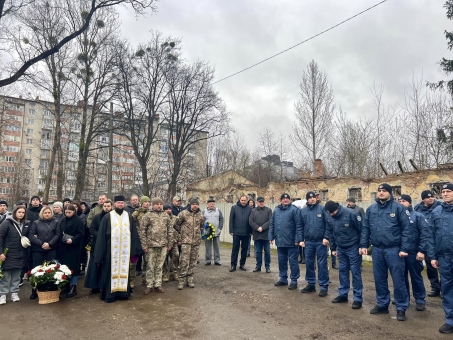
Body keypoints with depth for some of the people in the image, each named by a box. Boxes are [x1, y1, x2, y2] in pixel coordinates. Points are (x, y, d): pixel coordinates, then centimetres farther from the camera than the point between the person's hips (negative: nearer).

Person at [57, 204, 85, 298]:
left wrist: (72, 240, -22)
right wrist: (61, 238, 0)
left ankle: (73, 287, 7)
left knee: (73, 266, -1)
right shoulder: (62, 220, 10)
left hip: (74, 247, -5)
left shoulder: (79, 221, -7)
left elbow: (81, 234, -10)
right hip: (63, 247, 5)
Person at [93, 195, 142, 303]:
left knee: (124, 270, 10)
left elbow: (134, 234, 5)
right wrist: (99, 253, -6)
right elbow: (101, 235, -3)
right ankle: (109, 294, 16)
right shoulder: (107, 217, -2)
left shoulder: (129, 217, 5)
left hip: (125, 250, 2)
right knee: (111, 271, 5)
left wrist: (135, 250, 0)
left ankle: (123, 292, 21)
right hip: (111, 249, -2)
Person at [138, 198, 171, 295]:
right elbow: (142, 231, -5)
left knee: (159, 266, 11)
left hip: (163, 246, 3)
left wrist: (169, 243, 9)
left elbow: (169, 230, 12)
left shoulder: (166, 215, 7)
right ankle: (149, 286, 18)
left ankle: (158, 284, 23)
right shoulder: (147, 216, -4)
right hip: (151, 246, -3)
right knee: (150, 267, 5)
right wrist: (144, 245, -9)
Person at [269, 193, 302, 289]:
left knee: (293, 261, 4)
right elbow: (271, 225, 11)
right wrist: (271, 237, 6)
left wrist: (298, 239, -17)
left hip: (291, 241, -5)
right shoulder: (276, 210, 9)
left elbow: (298, 226, -13)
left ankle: (294, 281, 14)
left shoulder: (294, 210, -9)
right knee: (282, 261, 15)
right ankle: (283, 279, 29)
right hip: (280, 241, 6)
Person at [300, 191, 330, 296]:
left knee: (322, 264, 3)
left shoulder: (322, 209, -4)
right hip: (308, 242, 4)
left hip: (320, 241, -4)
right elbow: (301, 226, 9)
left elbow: (328, 224, -8)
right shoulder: (303, 211, 6)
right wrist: (301, 239, 4)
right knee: (309, 264, 11)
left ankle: (323, 286, 12)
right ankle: (311, 284, 24)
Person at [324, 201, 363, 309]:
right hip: (341, 248, 6)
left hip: (353, 247, -6)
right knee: (343, 270, 12)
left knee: (355, 271, -1)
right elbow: (329, 233, 10)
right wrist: (333, 248, 11)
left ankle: (358, 298, 8)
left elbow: (361, 229, -15)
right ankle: (343, 294, 23)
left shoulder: (351, 214, -21)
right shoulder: (330, 218, -3)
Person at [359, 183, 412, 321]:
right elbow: (365, 228, 10)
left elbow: (407, 228, -9)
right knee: (379, 279, 14)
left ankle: (401, 308, 19)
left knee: (398, 280, 4)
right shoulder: (371, 209, 7)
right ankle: (382, 304, 29)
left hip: (394, 250, -4)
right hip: (377, 249, 5)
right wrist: (363, 245, 4)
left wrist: (404, 248, -13)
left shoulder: (398, 208, -7)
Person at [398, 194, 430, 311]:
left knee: (416, 277, 7)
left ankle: (420, 300, 20)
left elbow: (425, 235, -9)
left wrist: (422, 251, -16)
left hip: (413, 252, -4)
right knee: (402, 276, 14)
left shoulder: (418, 216, -4)